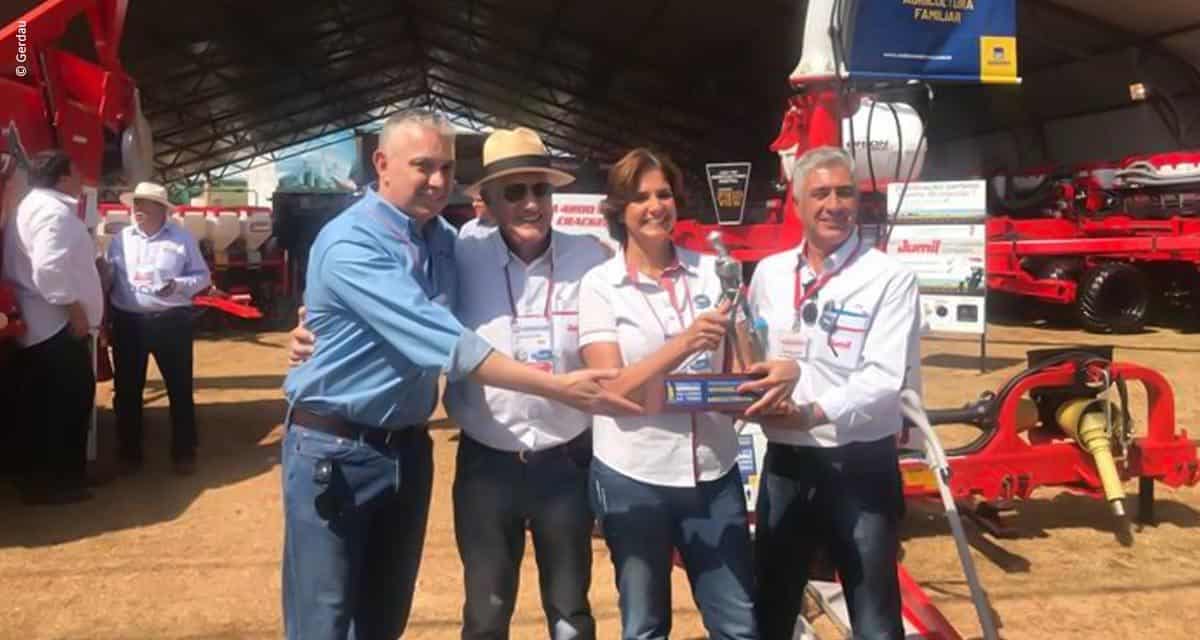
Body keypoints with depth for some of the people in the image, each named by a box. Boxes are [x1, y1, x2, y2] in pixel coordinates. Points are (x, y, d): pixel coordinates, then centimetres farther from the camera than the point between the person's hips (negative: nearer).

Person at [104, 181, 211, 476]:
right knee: (127, 389, 9)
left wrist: (178, 285, -18)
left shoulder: (182, 238, 0)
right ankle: (129, 452, 24)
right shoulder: (121, 238, 7)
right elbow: (107, 277, 7)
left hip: (171, 322, -3)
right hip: (128, 322, 3)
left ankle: (184, 452, 16)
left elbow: (202, 276, 1)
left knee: (180, 388, 4)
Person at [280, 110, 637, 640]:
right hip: (335, 448, -7)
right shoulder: (350, 244, -20)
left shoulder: (446, 239, 6)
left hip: (408, 448, 7)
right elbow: (446, 342, -28)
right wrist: (558, 387, -31)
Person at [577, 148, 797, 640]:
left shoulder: (712, 271, 3)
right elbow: (613, 390, -14)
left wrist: (778, 371, -15)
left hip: (714, 473, 3)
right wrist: (685, 343, -28)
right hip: (632, 477, -2)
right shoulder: (600, 284, -6)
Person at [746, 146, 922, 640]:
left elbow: (886, 377, -18)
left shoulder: (890, 278, -8)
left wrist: (816, 412, -31)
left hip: (860, 467, -4)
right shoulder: (769, 273, 7)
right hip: (785, 463, 4)